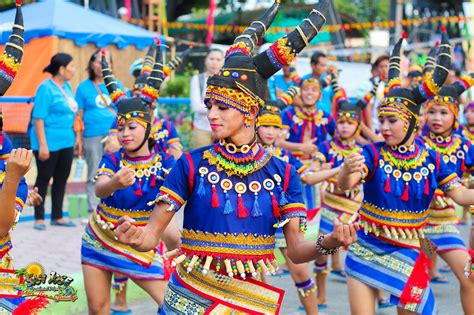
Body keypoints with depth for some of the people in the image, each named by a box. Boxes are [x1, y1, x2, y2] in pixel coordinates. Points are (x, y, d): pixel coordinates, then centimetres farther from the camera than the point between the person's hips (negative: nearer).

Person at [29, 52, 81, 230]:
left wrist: (77, 137, 17)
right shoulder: (46, 88, -13)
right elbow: (38, 118, -17)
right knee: (43, 179, 3)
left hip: (66, 143, 8)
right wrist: (42, 145, -20)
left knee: (61, 179, 13)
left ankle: (57, 216, 23)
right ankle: (39, 218, 12)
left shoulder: (67, 87, 11)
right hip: (49, 143, -8)